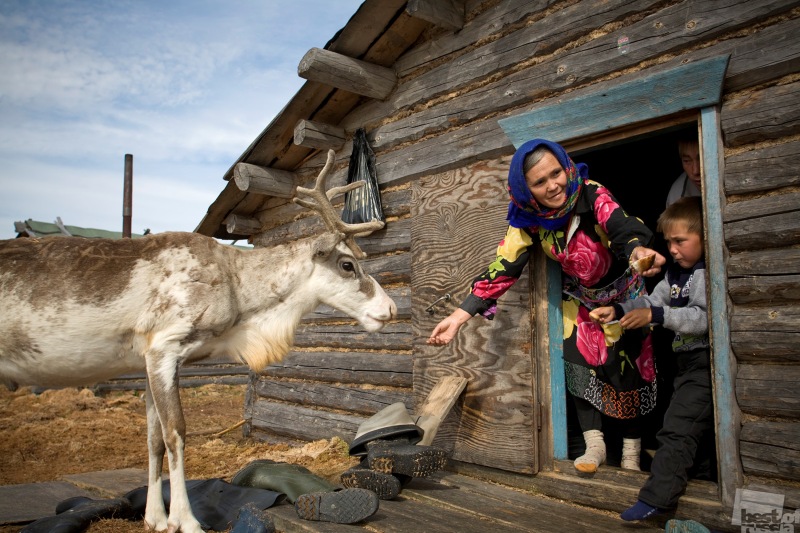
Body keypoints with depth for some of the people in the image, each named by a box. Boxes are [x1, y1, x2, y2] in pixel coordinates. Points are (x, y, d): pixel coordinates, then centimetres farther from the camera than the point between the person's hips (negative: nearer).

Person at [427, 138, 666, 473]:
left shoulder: (592, 195, -30)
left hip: (623, 292, -2)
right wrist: (459, 316, -33)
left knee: (628, 366, -1)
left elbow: (622, 227, -45)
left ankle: (631, 451, 14)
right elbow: (503, 268, -24)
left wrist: (638, 250, -71)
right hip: (579, 298, 3)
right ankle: (594, 444, 6)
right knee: (578, 361, -7)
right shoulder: (528, 221, -20)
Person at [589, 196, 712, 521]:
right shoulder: (675, 273, 13)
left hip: (704, 362, -9)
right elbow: (651, 302, 6)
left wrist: (655, 316, -30)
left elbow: (703, 317, -24)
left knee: (677, 430, -9)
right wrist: (617, 310, -10)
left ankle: (655, 498, -6)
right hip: (687, 359, 9)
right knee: (696, 427, 18)